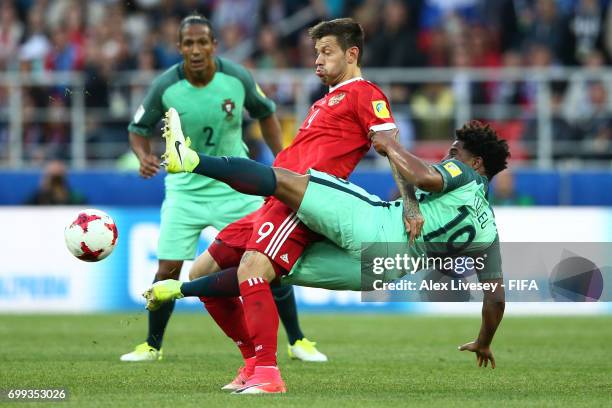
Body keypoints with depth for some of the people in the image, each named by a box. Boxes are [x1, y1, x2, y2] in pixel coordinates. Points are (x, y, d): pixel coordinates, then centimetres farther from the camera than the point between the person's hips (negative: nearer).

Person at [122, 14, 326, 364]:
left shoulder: (238, 78, -14)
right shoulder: (166, 87, -16)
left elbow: (266, 113, 5)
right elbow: (140, 129, -1)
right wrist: (144, 157, -21)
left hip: (236, 187, 0)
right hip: (186, 188, 0)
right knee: (168, 270, -6)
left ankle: (298, 341, 13)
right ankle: (153, 345, 15)